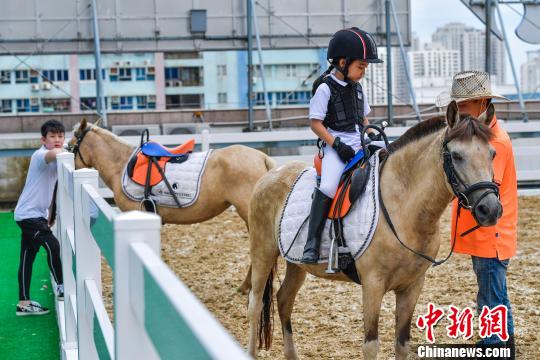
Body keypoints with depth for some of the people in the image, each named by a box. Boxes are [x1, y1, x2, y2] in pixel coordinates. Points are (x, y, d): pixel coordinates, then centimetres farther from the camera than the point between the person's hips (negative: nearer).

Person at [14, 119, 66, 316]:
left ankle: (24, 303, 14)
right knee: (52, 245, -15)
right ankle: (61, 287, 0)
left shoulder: (56, 160, 13)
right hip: (28, 213, -9)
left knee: (28, 257, 10)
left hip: (36, 214, 9)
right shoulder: (40, 155, -18)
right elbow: (52, 154, -40)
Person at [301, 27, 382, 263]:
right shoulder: (325, 87, -7)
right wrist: (336, 144, -18)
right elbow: (316, 123, -9)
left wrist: (371, 135, 7)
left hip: (359, 142, 8)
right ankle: (312, 244, -25)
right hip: (335, 143, -7)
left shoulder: (356, 87, 15)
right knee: (328, 187, -28)